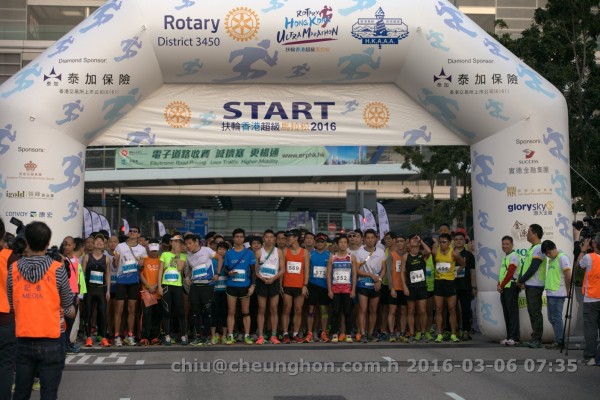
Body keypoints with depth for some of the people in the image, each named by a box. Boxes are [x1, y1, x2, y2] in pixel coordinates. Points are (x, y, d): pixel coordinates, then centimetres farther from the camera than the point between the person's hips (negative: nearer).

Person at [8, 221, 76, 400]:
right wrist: (69, 311, 20)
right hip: (52, 340, -3)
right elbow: (67, 304, -1)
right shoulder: (57, 269, -10)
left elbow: (11, 304, 6)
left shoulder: (13, 268, -2)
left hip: (24, 340, 3)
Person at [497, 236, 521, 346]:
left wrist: (501, 285, -11)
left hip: (511, 287, -9)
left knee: (513, 312, -10)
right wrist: (499, 285, 7)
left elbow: (510, 273, -15)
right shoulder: (505, 257, 19)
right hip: (504, 288, 9)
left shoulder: (514, 256, -8)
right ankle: (509, 337, 13)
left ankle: (515, 338, -11)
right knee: (506, 313, 9)